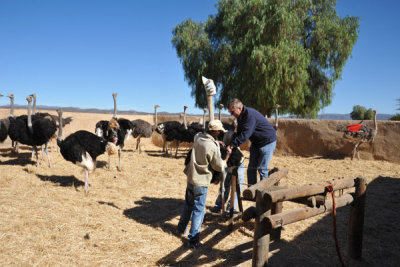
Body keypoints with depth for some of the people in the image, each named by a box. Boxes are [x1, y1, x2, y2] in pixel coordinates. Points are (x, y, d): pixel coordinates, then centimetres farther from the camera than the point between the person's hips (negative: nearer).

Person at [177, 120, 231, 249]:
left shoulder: (198, 137, -4)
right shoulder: (213, 147, -22)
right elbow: (219, 167, -12)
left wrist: (217, 142, 18)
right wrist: (227, 156, 4)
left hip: (190, 177, 7)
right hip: (201, 182, -7)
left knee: (188, 205, 24)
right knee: (198, 210, 4)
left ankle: (181, 229, 40)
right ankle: (193, 240, 9)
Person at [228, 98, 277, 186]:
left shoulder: (250, 115, -28)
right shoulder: (240, 116, 3)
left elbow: (245, 134, -33)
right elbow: (239, 133, 3)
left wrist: (232, 145, -32)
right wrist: (231, 142, -15)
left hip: (268, 142, -9)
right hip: (256, 142, 9)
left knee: (262, 169, -7)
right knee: (251, 168, 9)